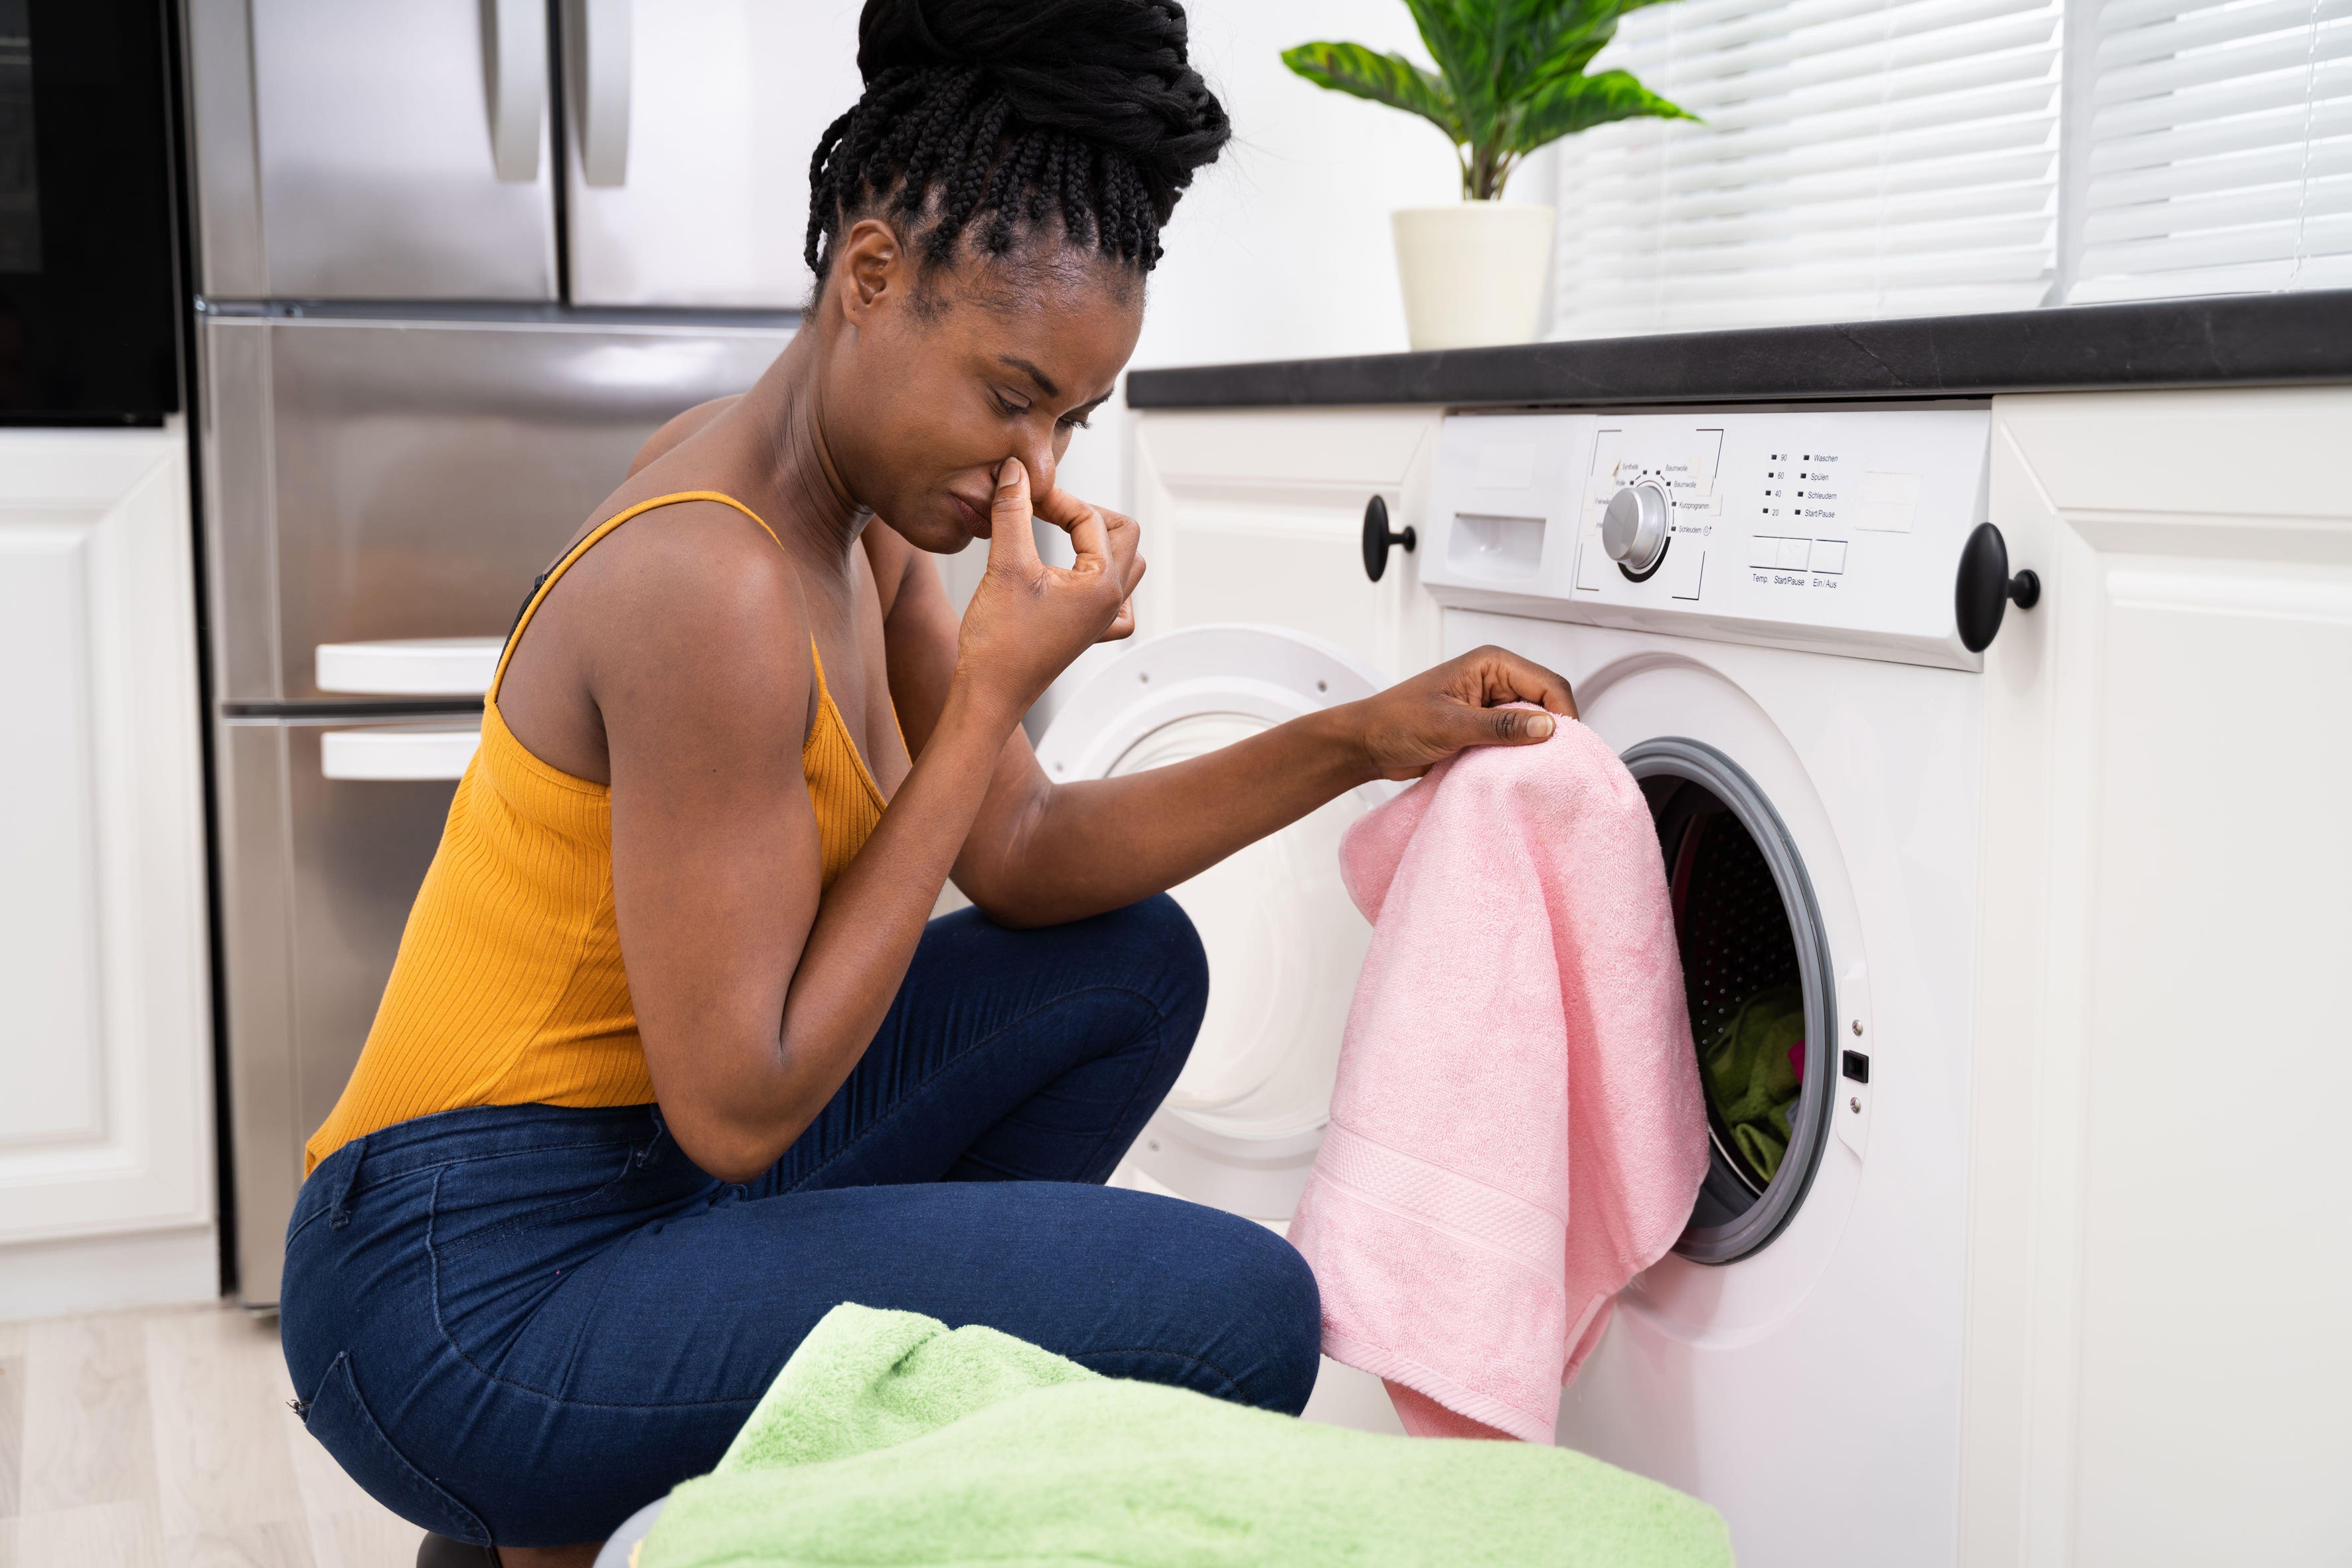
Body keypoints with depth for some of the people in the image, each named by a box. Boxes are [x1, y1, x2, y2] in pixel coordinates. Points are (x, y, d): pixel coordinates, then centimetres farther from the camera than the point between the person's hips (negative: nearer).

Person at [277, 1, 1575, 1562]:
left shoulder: (856, 510, 5)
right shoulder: (714, 582, -25)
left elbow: (1023, 858, 8)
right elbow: (739, 1111, -21)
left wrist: (1364, 740, -1)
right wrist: (993, 689, -20)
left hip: (633, 1178, 9)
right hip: (471, 1301, -9)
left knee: (1134, 964, 14)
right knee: (1235, 1315, -18)